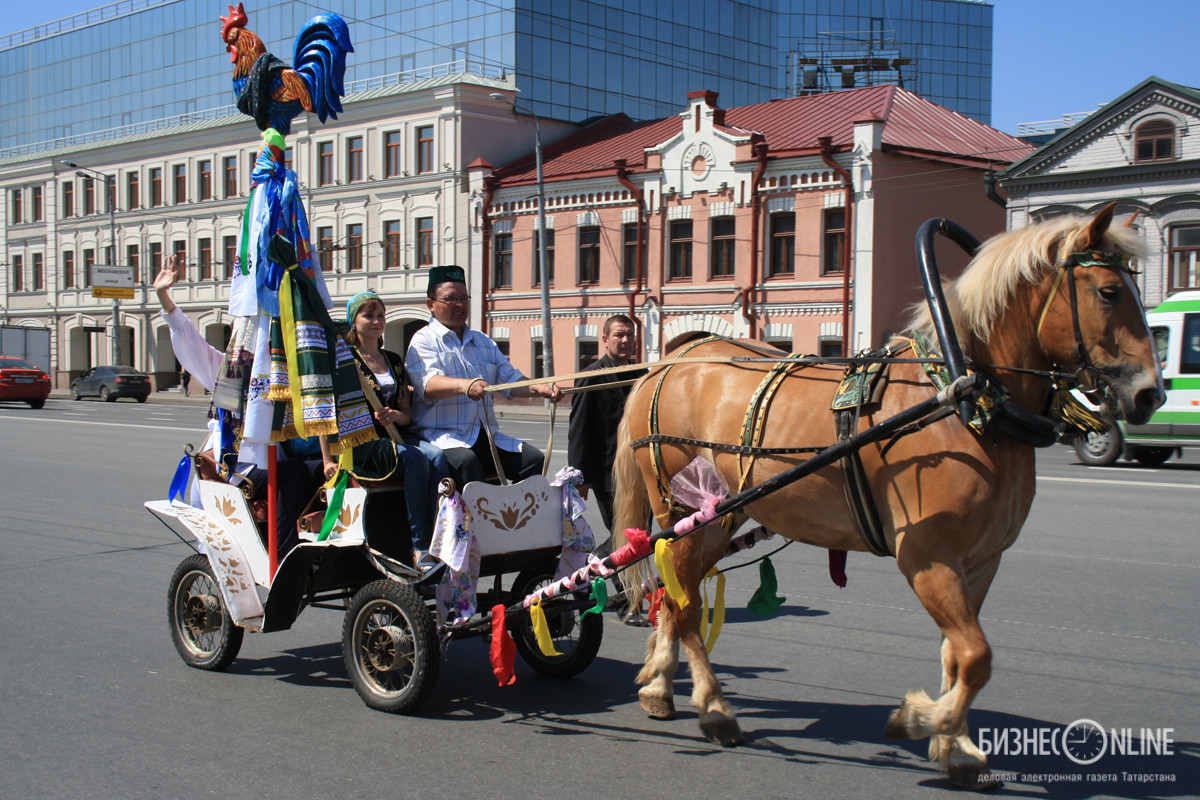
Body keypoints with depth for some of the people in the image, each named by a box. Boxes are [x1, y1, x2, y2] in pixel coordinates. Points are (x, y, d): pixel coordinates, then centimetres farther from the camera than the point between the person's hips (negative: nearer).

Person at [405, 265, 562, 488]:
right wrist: (465, 385, -38)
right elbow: (429, 384, -17)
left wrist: (538, 388, -5)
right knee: (466, 461, -37)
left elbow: (510, 379, 17)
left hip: (486, 434, 6)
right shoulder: (424, 340, 2)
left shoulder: (483, 342, 24)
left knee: (533, 458, -15)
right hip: (442, 434, -6)